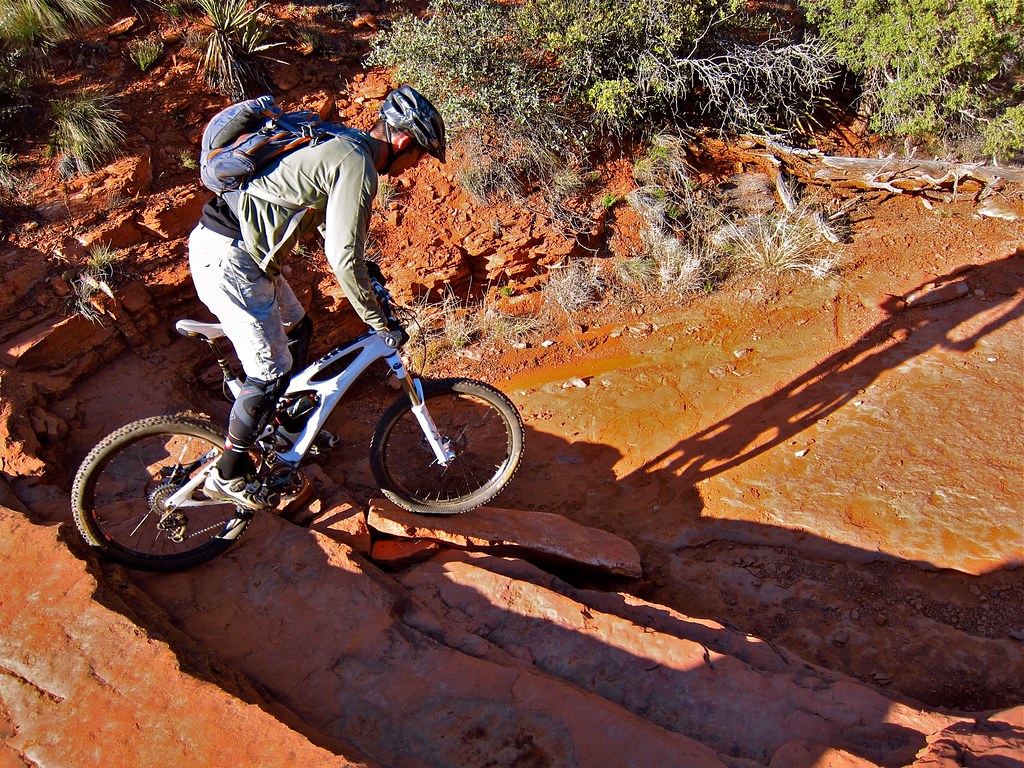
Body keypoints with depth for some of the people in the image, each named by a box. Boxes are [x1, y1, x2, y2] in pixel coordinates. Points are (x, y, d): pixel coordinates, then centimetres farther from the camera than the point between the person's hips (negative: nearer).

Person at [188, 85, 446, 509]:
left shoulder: (341, 143, 15)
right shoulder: (358, 165, -17)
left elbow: (329, 226, 26)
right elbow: (344, 257, -21)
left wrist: (366, 275, 28)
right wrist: (380, 323, -12)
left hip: (217, 242, 10)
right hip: (229, 258, -10)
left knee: (297, 328, 22)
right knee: (271, 370, -4)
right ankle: (228, 475, 13)